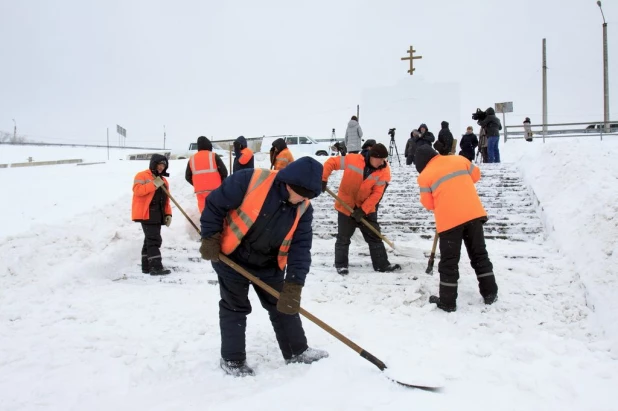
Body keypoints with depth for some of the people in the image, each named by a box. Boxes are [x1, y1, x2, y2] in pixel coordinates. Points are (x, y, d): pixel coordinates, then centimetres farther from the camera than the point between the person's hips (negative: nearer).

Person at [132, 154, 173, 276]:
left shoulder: (164, 181, 21)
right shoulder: (142, 176, -2)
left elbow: (166, 200, 21)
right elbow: (137, 190, -19)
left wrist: (168, 214, 10)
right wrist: (154, 184, -21)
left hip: (157, 215, 8)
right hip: (146, 214, -8)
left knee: (151, 240, 10)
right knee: (154, 239, -15)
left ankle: (147, 266, 15)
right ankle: (156, 267, -17)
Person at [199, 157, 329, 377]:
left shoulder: (303, 209, -13)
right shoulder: (250, 181, -28)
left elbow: (301, 247, -13)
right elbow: (215, 204, -18)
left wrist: (293, 286, -20)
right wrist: (210, 239, -15)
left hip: (269, 264, 5)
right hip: (232, 258, -4)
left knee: (284, 305, 12)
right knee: (235, 308, 8)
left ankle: (297, 351, 30)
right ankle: (232, 359, 24)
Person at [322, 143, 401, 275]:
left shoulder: (384, 171, -13)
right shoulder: (352, 160, -19)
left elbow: (377, 194, -14)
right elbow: (331, 163, -9)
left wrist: (363, 210, -19)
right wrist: (322, 179, -16)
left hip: (367, 209, 2)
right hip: (346, 206, -2)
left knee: (375, 237, 8)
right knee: (343, 238, 6)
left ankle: (382, 265, 19)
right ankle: (341, 265, 22)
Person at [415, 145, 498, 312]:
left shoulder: (424, 176, 0)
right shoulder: (458, 159, 10)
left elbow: (428, 204, 5)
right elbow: (476, 174, 23)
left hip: (449, 219, -4)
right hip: (473, 213, 4)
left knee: (449, 261, 5)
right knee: (479, 254, 17)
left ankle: (447, 301, 9)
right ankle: (490, 293, 23)